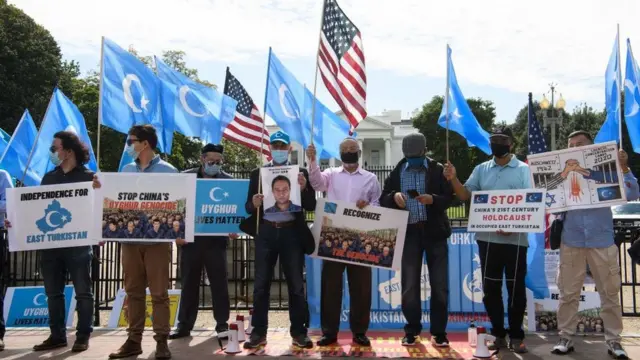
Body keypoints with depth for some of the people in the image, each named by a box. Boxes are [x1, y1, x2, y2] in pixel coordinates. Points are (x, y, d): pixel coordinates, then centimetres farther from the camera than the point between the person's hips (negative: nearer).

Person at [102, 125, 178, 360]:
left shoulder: (167, 171, -1)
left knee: (159, 292, -1)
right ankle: (133, 340, 18)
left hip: (157, 239, -4)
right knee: (133, 291, 9)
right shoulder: (126, 170, 13)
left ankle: (161, 341, 6)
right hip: (130, 239, 5)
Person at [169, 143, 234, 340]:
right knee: (189, 282, 8)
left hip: (216, 238, -1)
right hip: (190, 237, 1)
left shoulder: (228, 180, 4)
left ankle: (222, 323, 13)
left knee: (219, 282, 3)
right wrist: (175, 221, -9)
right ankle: (184, 324, 17)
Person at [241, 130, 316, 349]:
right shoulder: (258, 173, 9)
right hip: (266, 232, 1)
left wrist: (304, 188, -17)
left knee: (296, 285, 5)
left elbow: (311, 206, 0)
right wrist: (254, 203, -17)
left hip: (292, 232, -1)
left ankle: (299, 332, 14)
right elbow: (248, 207, 5)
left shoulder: (300, 172, 6)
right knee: (261, 285, 4)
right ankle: (259, 332, 13)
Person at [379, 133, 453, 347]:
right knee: (409, 285, 7)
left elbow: (449, 198, -4)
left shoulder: (438, 170, 1)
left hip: (434, 231, -1)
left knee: (439, 285, 4)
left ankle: (439, 332, 16)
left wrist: (433, 199, -23)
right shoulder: (397, 172, 6)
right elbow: (383, 199, 6)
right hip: (408, 232, 1)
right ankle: (412, 330, 19)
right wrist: (394, 196, -15)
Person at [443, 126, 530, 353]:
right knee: (490, 288, 8)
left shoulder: (523, 170, 2)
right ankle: (498, 334, 21)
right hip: (487, 238, 3)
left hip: (515, 238, -3)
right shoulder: (481, 169, 10)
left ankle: (516, 336, 18)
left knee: (516, 288, 5)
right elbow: (465, 195, 5)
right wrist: (453, 179, -13)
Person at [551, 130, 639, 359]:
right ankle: (565, 337, 15)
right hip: (571, 241, 1)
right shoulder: (564, 173, 3)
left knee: (610, 293, 7)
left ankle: (613, 340, 19)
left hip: (602, 241, 0)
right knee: (568, 293, 6)